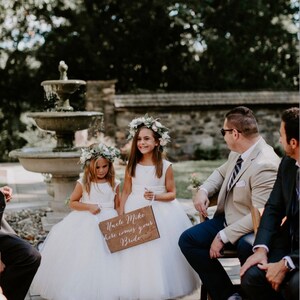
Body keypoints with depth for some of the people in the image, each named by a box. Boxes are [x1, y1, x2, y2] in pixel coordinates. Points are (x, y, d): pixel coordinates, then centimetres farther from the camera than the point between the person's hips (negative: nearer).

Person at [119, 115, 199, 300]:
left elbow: (172, 194, -1)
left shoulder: (165, 166, -4)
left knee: (160, 252, -2)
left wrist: (155, 197, -18)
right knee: (136, 254, 2)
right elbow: (126, 192, 6)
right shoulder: (132, 166, 2)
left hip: (161, 214, -2)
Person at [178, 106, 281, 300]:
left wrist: (223, 237, -25)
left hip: (251, 229, -9)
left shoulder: (265, 166, -26)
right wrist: (203, 191, 2)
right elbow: (222, 172, 23)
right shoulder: (238, 153, 1)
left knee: (245, 247, -39)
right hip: (227, 218, 9)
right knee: (188, 240, -1)